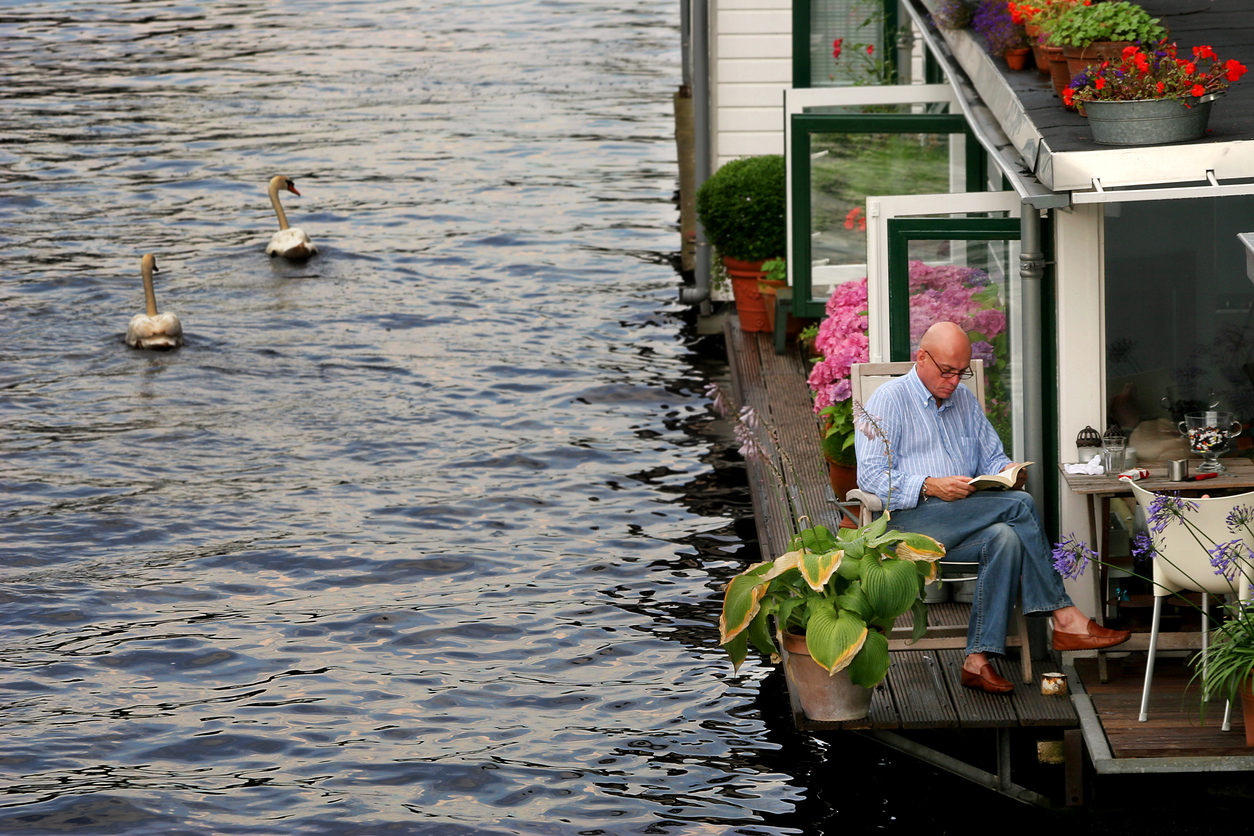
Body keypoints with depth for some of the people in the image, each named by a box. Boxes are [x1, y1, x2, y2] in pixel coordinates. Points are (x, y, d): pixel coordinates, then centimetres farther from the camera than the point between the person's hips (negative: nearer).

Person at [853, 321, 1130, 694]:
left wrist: (1006, 471, 2)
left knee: (1005, 539, -31)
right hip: (907, 520, -7)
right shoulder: (889, 401, 1)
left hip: (966, 524, 7)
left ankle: (979, 659, -35)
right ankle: (1064, 618, -22)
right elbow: (871, 475, -10)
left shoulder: (965, 400, 24)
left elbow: (991, 456, 28)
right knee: (1020, 506, -25)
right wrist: (930, 487, -23)